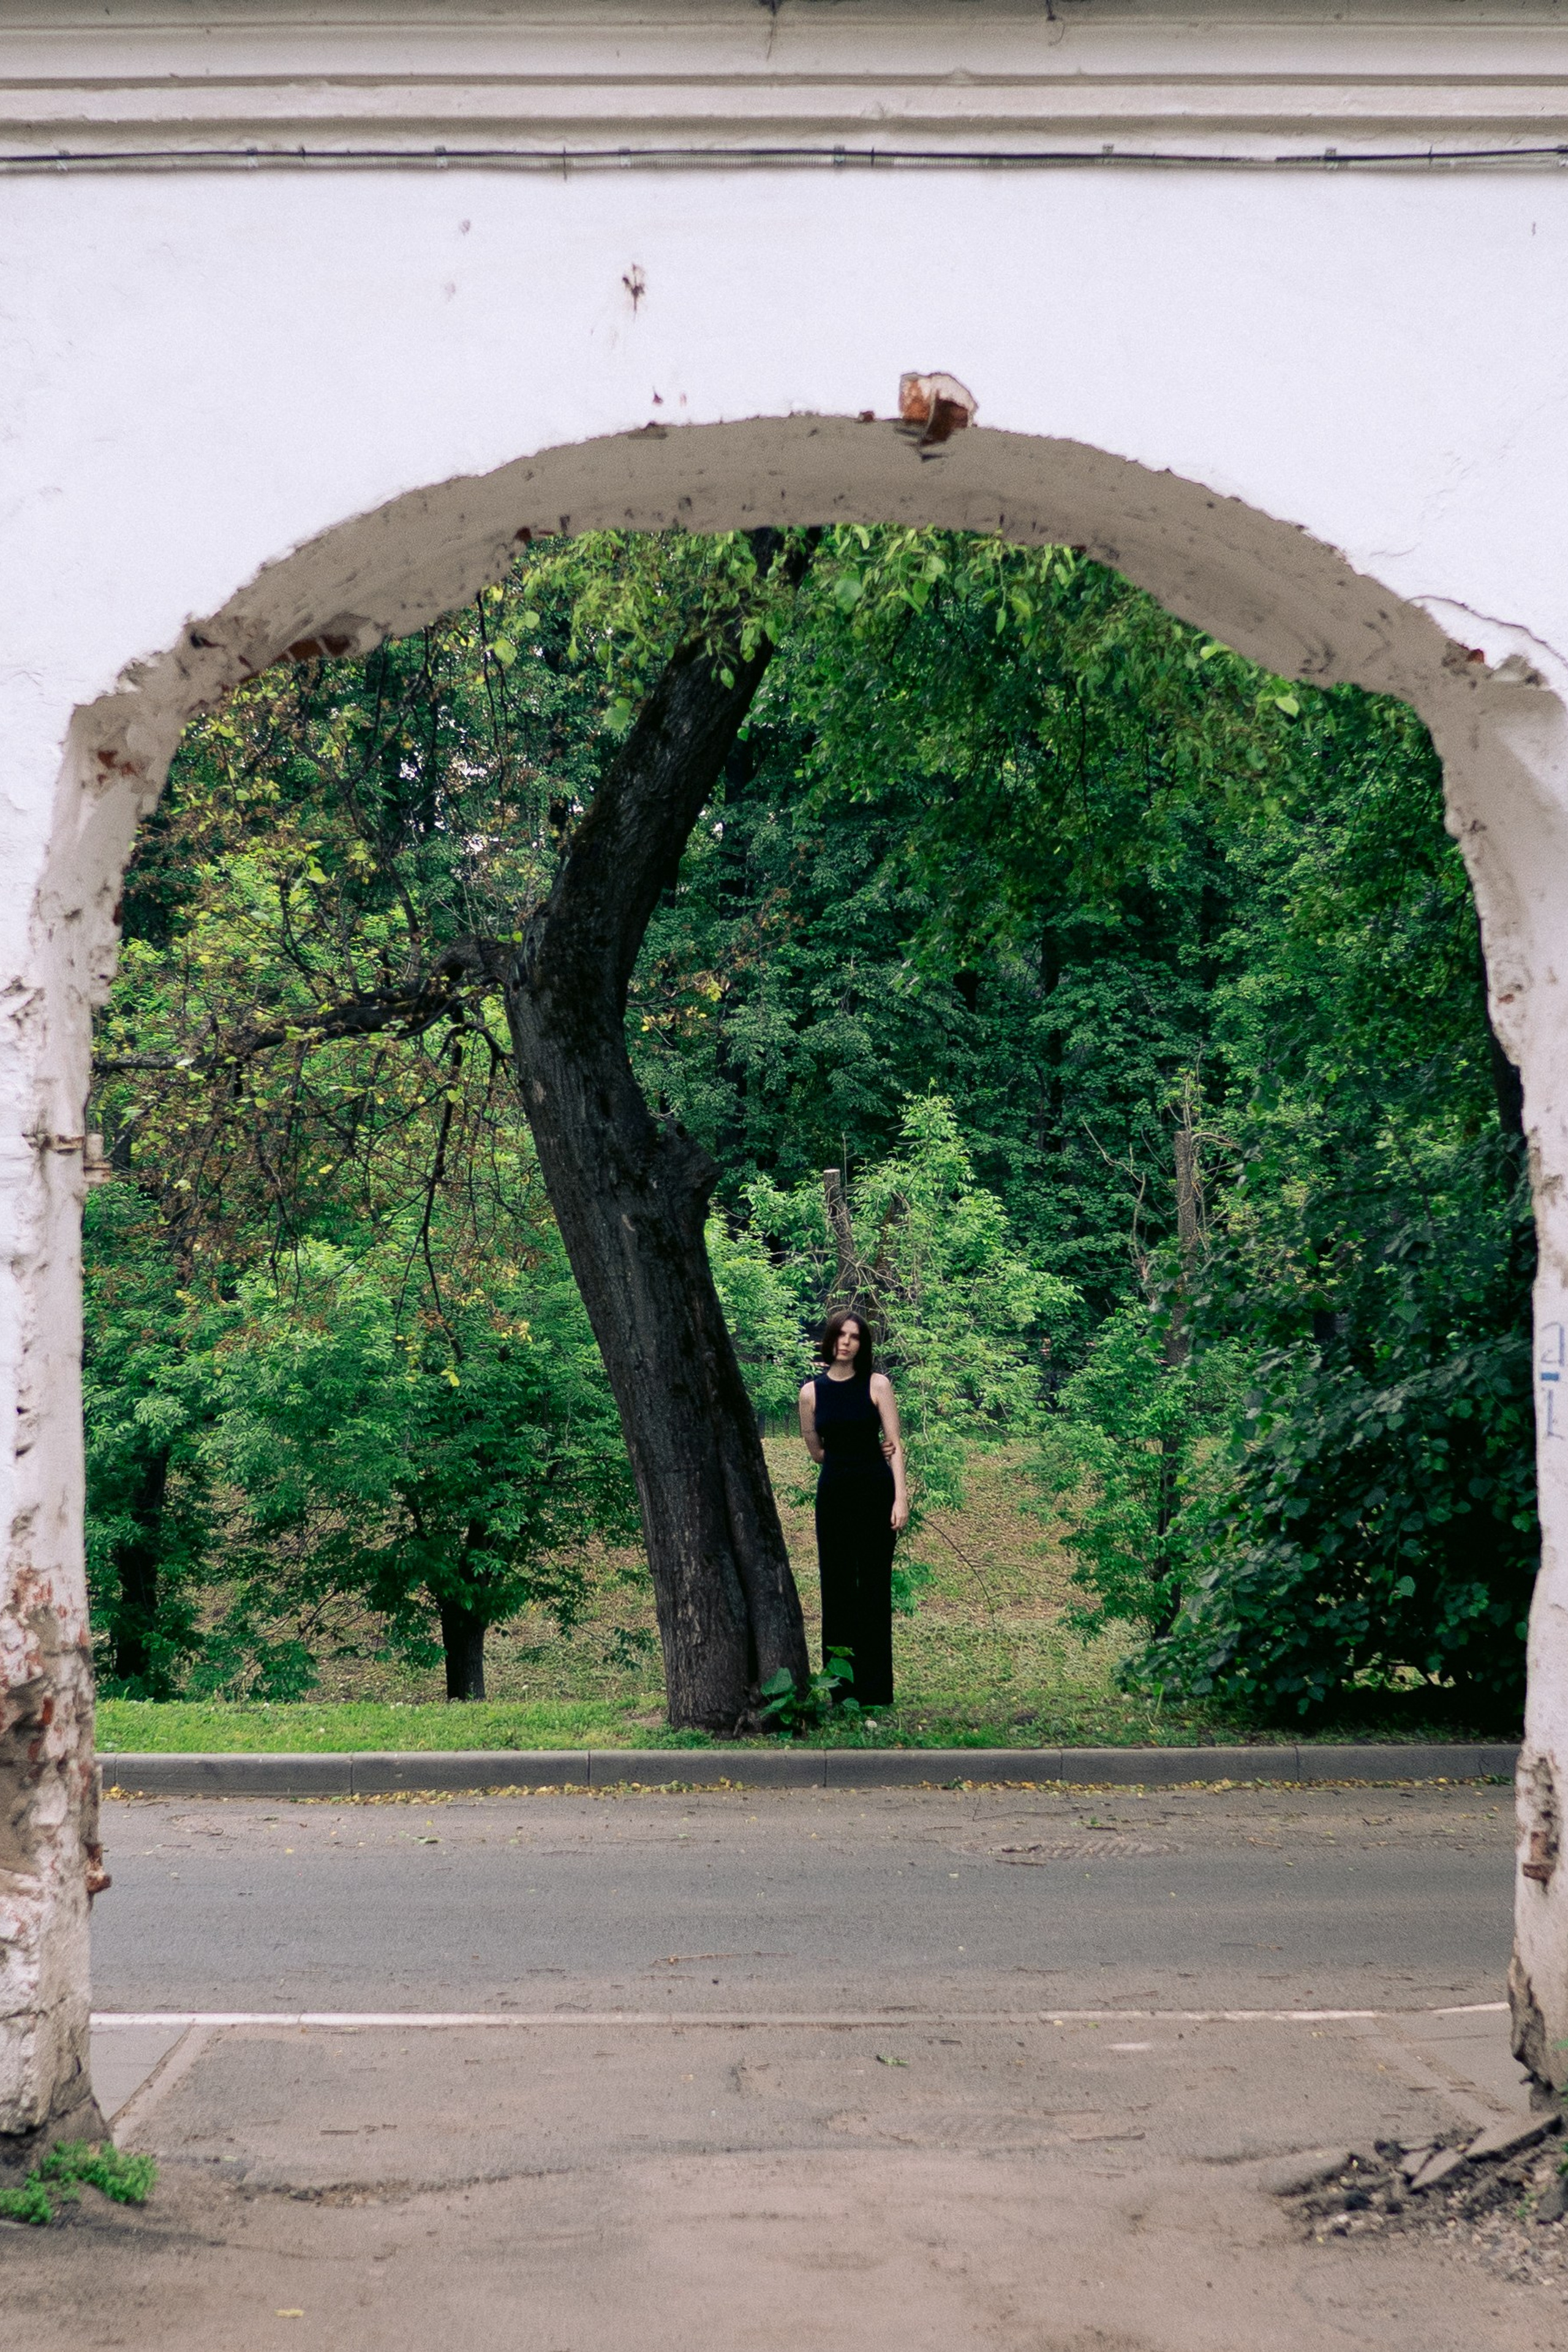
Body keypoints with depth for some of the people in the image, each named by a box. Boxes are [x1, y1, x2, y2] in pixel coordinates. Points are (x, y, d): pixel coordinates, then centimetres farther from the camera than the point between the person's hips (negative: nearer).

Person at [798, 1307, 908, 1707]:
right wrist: (857, 1454, 2)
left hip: (875, 1493, -2)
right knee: (837, 1590, 4)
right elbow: (815, 1450, 12)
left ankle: (874, 1689, 3)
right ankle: (839, 1687, 8)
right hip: (833, 1494, 2)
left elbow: (895, 1444, -6)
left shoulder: (877, 1384, -2)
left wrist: (901, 1497, -15)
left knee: (874, 1589, -1)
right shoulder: (811, 1392, 4)